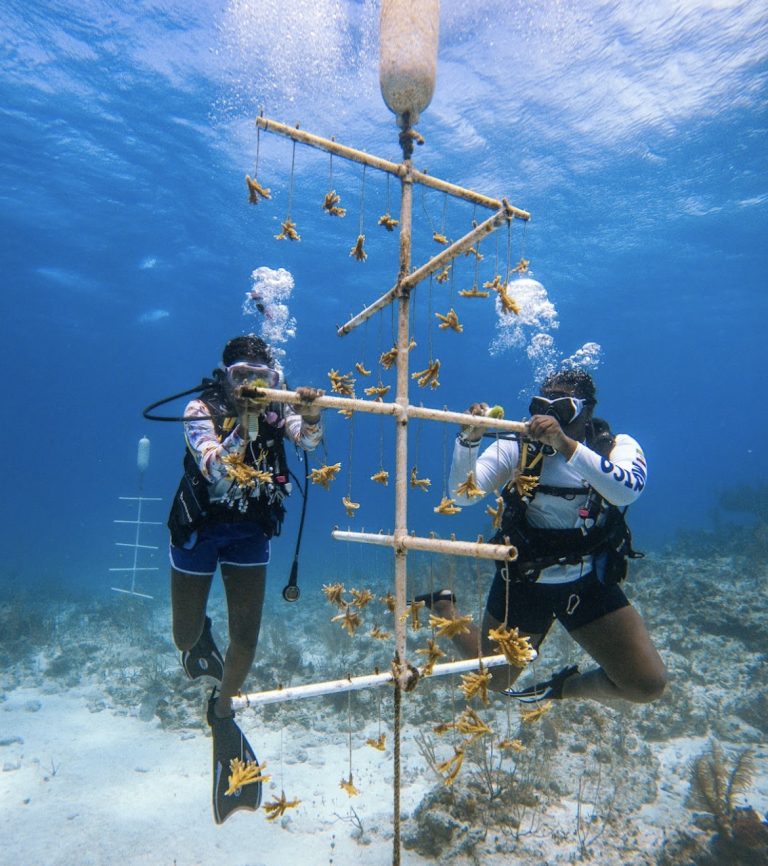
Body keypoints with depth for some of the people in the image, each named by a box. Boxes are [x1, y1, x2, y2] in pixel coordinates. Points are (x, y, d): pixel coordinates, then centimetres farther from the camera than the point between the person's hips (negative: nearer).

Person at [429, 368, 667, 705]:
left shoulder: (616, 447, -10)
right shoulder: (517, 446, -11)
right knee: (492, 682, 15)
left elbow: (626, 490, -33)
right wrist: (469, 439, -34)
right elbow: (463, 494, -18)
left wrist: (566, 445, -45)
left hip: (590, 584, 1)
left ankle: (565, 686, 25)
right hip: (523, 581, -1)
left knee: (648, 684, -4)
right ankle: (444, 606, 41)